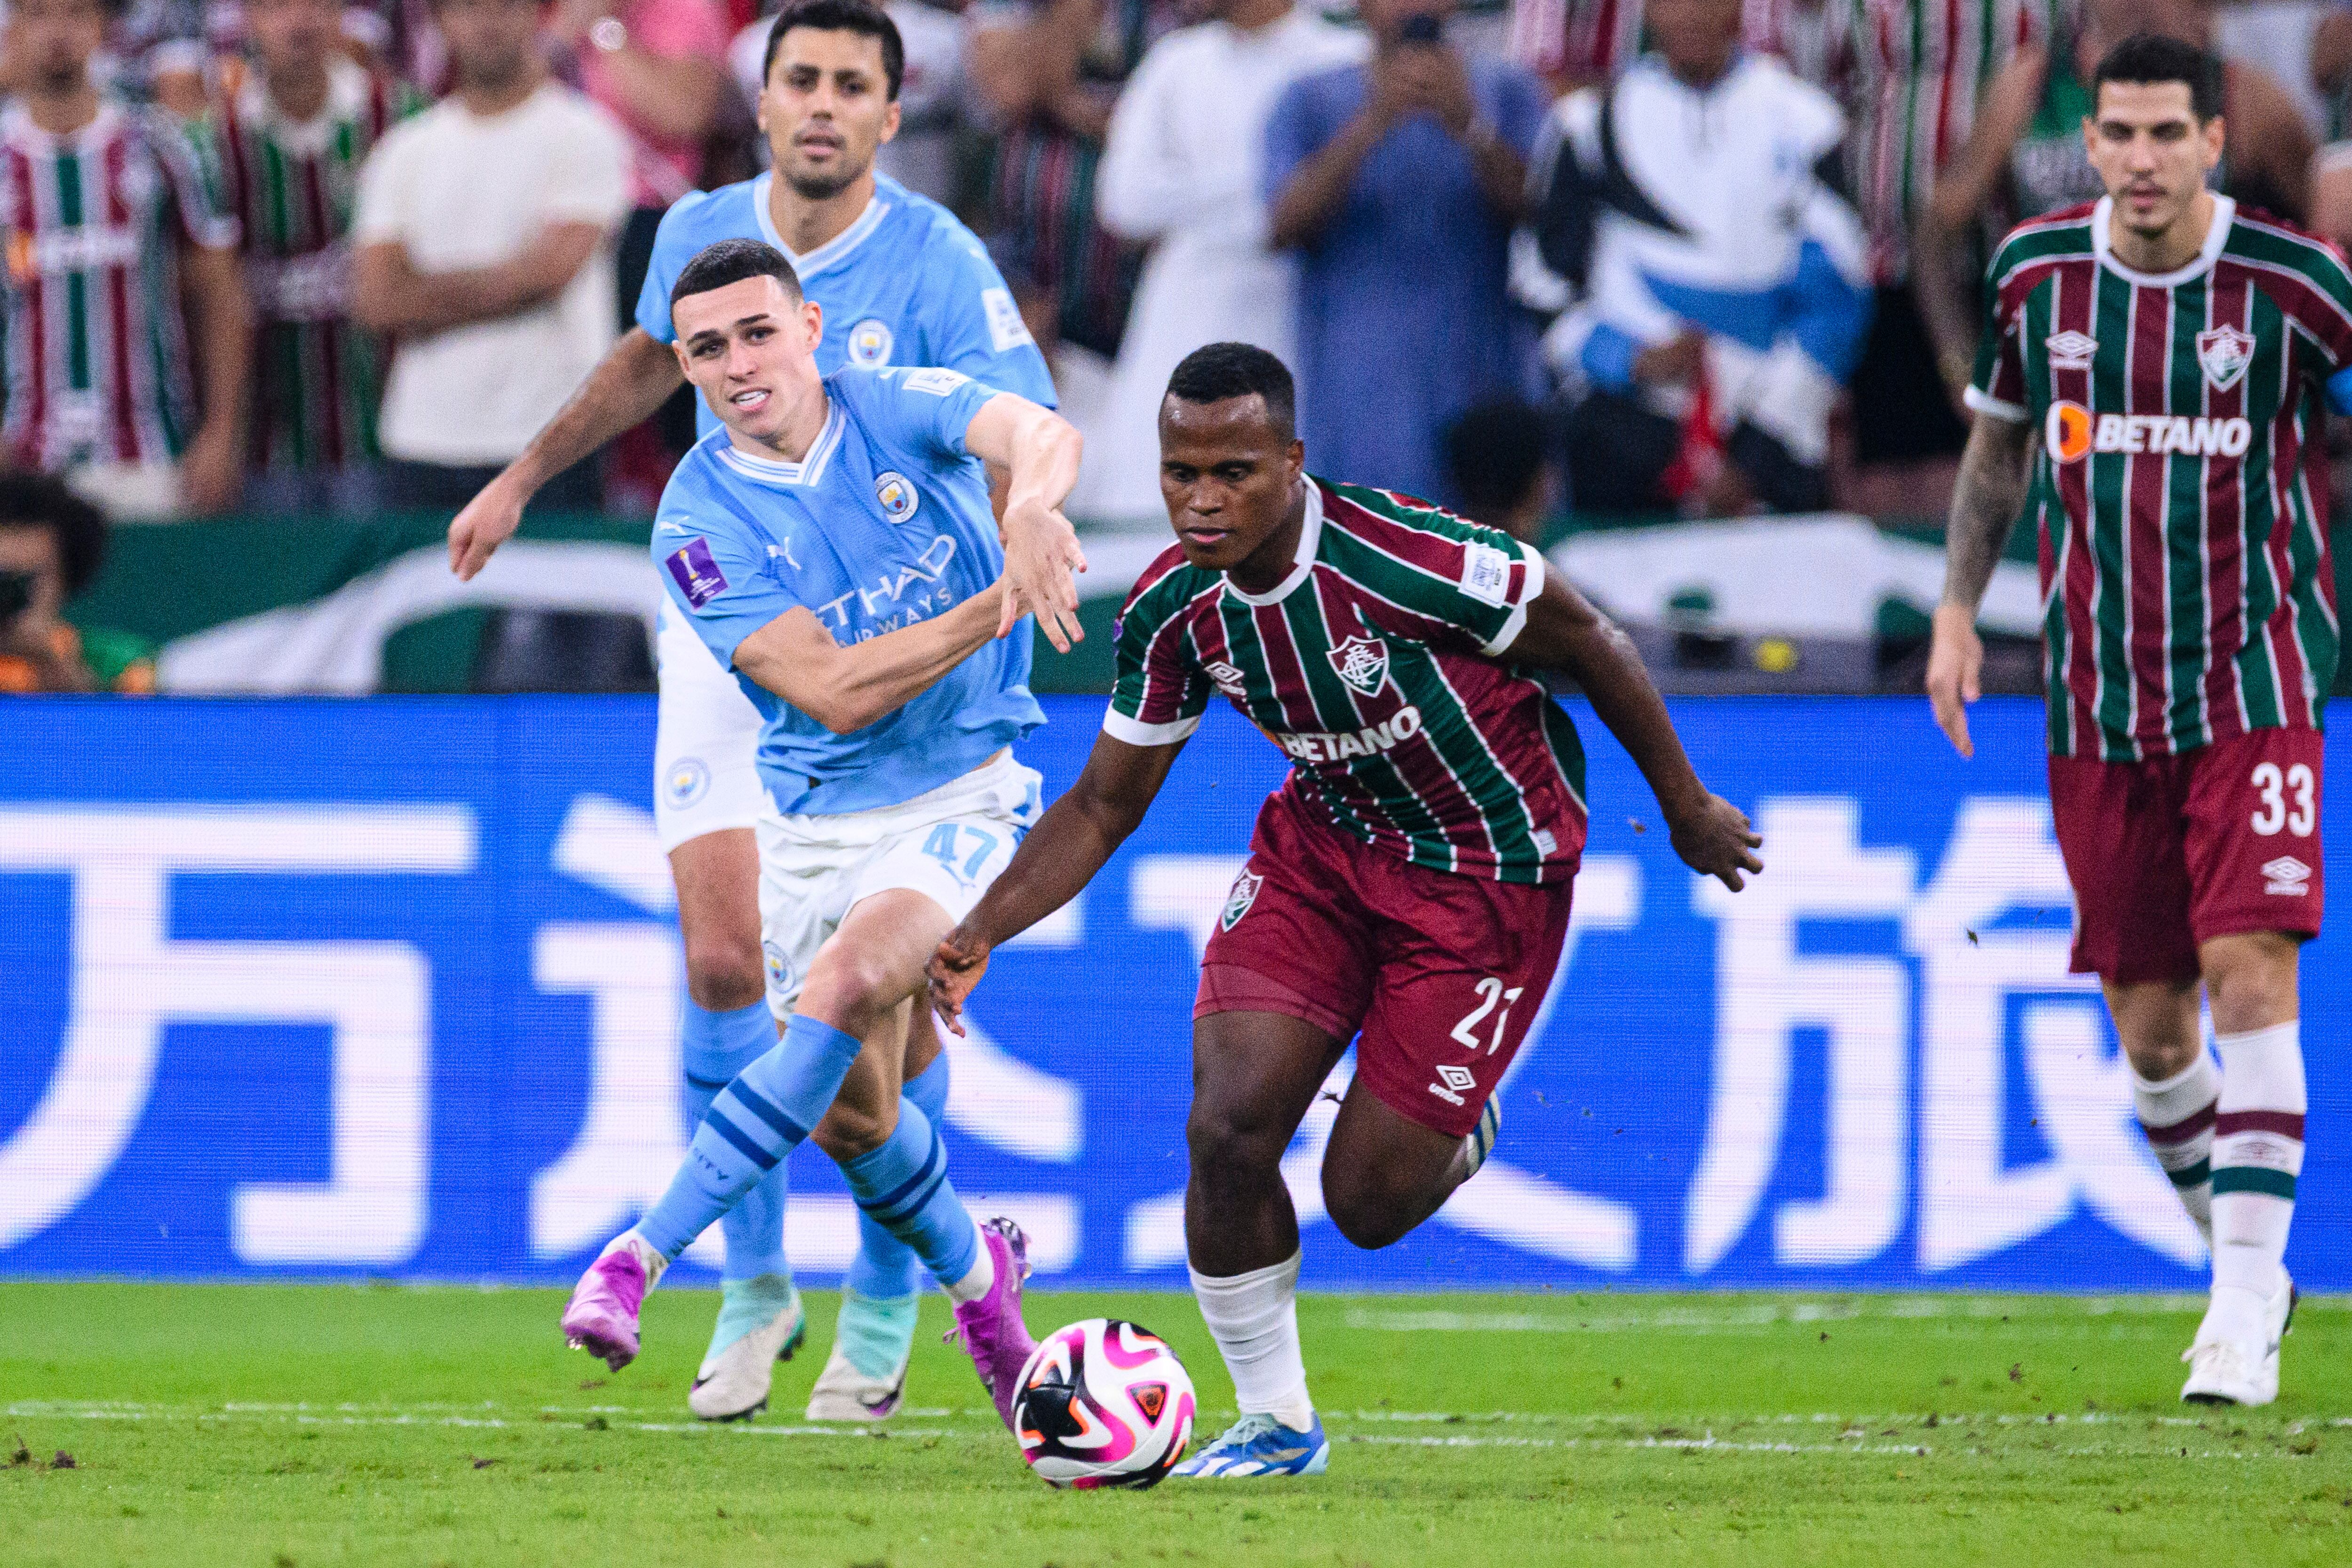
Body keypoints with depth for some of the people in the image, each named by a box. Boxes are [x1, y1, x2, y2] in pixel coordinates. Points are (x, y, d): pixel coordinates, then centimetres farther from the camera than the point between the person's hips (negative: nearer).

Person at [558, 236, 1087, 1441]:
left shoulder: (897, 412, -7)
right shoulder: (701, 520, -10)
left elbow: (1037, 434, -28)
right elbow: (835, 692, -18)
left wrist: (1030, 505, -52)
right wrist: (1002, 604, -28)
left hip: (960, 798, -2)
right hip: (814, 817, 2)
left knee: (843, 990, -28)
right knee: (851, 1117, 2)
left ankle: (643, 1255, -26)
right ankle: (975, 1273, 34)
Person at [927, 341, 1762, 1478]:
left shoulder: (1410, 560, -31)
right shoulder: (1173, 612, -13)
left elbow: (1588, 645, -15)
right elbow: (1103, 807, -1)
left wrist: (1686, 808, -3)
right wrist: (980, 932, -17)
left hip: (1490, 878, -5)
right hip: (1321, 844, 5)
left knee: (1366, 1205, -4)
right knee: (1227, 1130, -14)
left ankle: (1457, 1132, 34)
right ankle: (1276, 1425, 6)